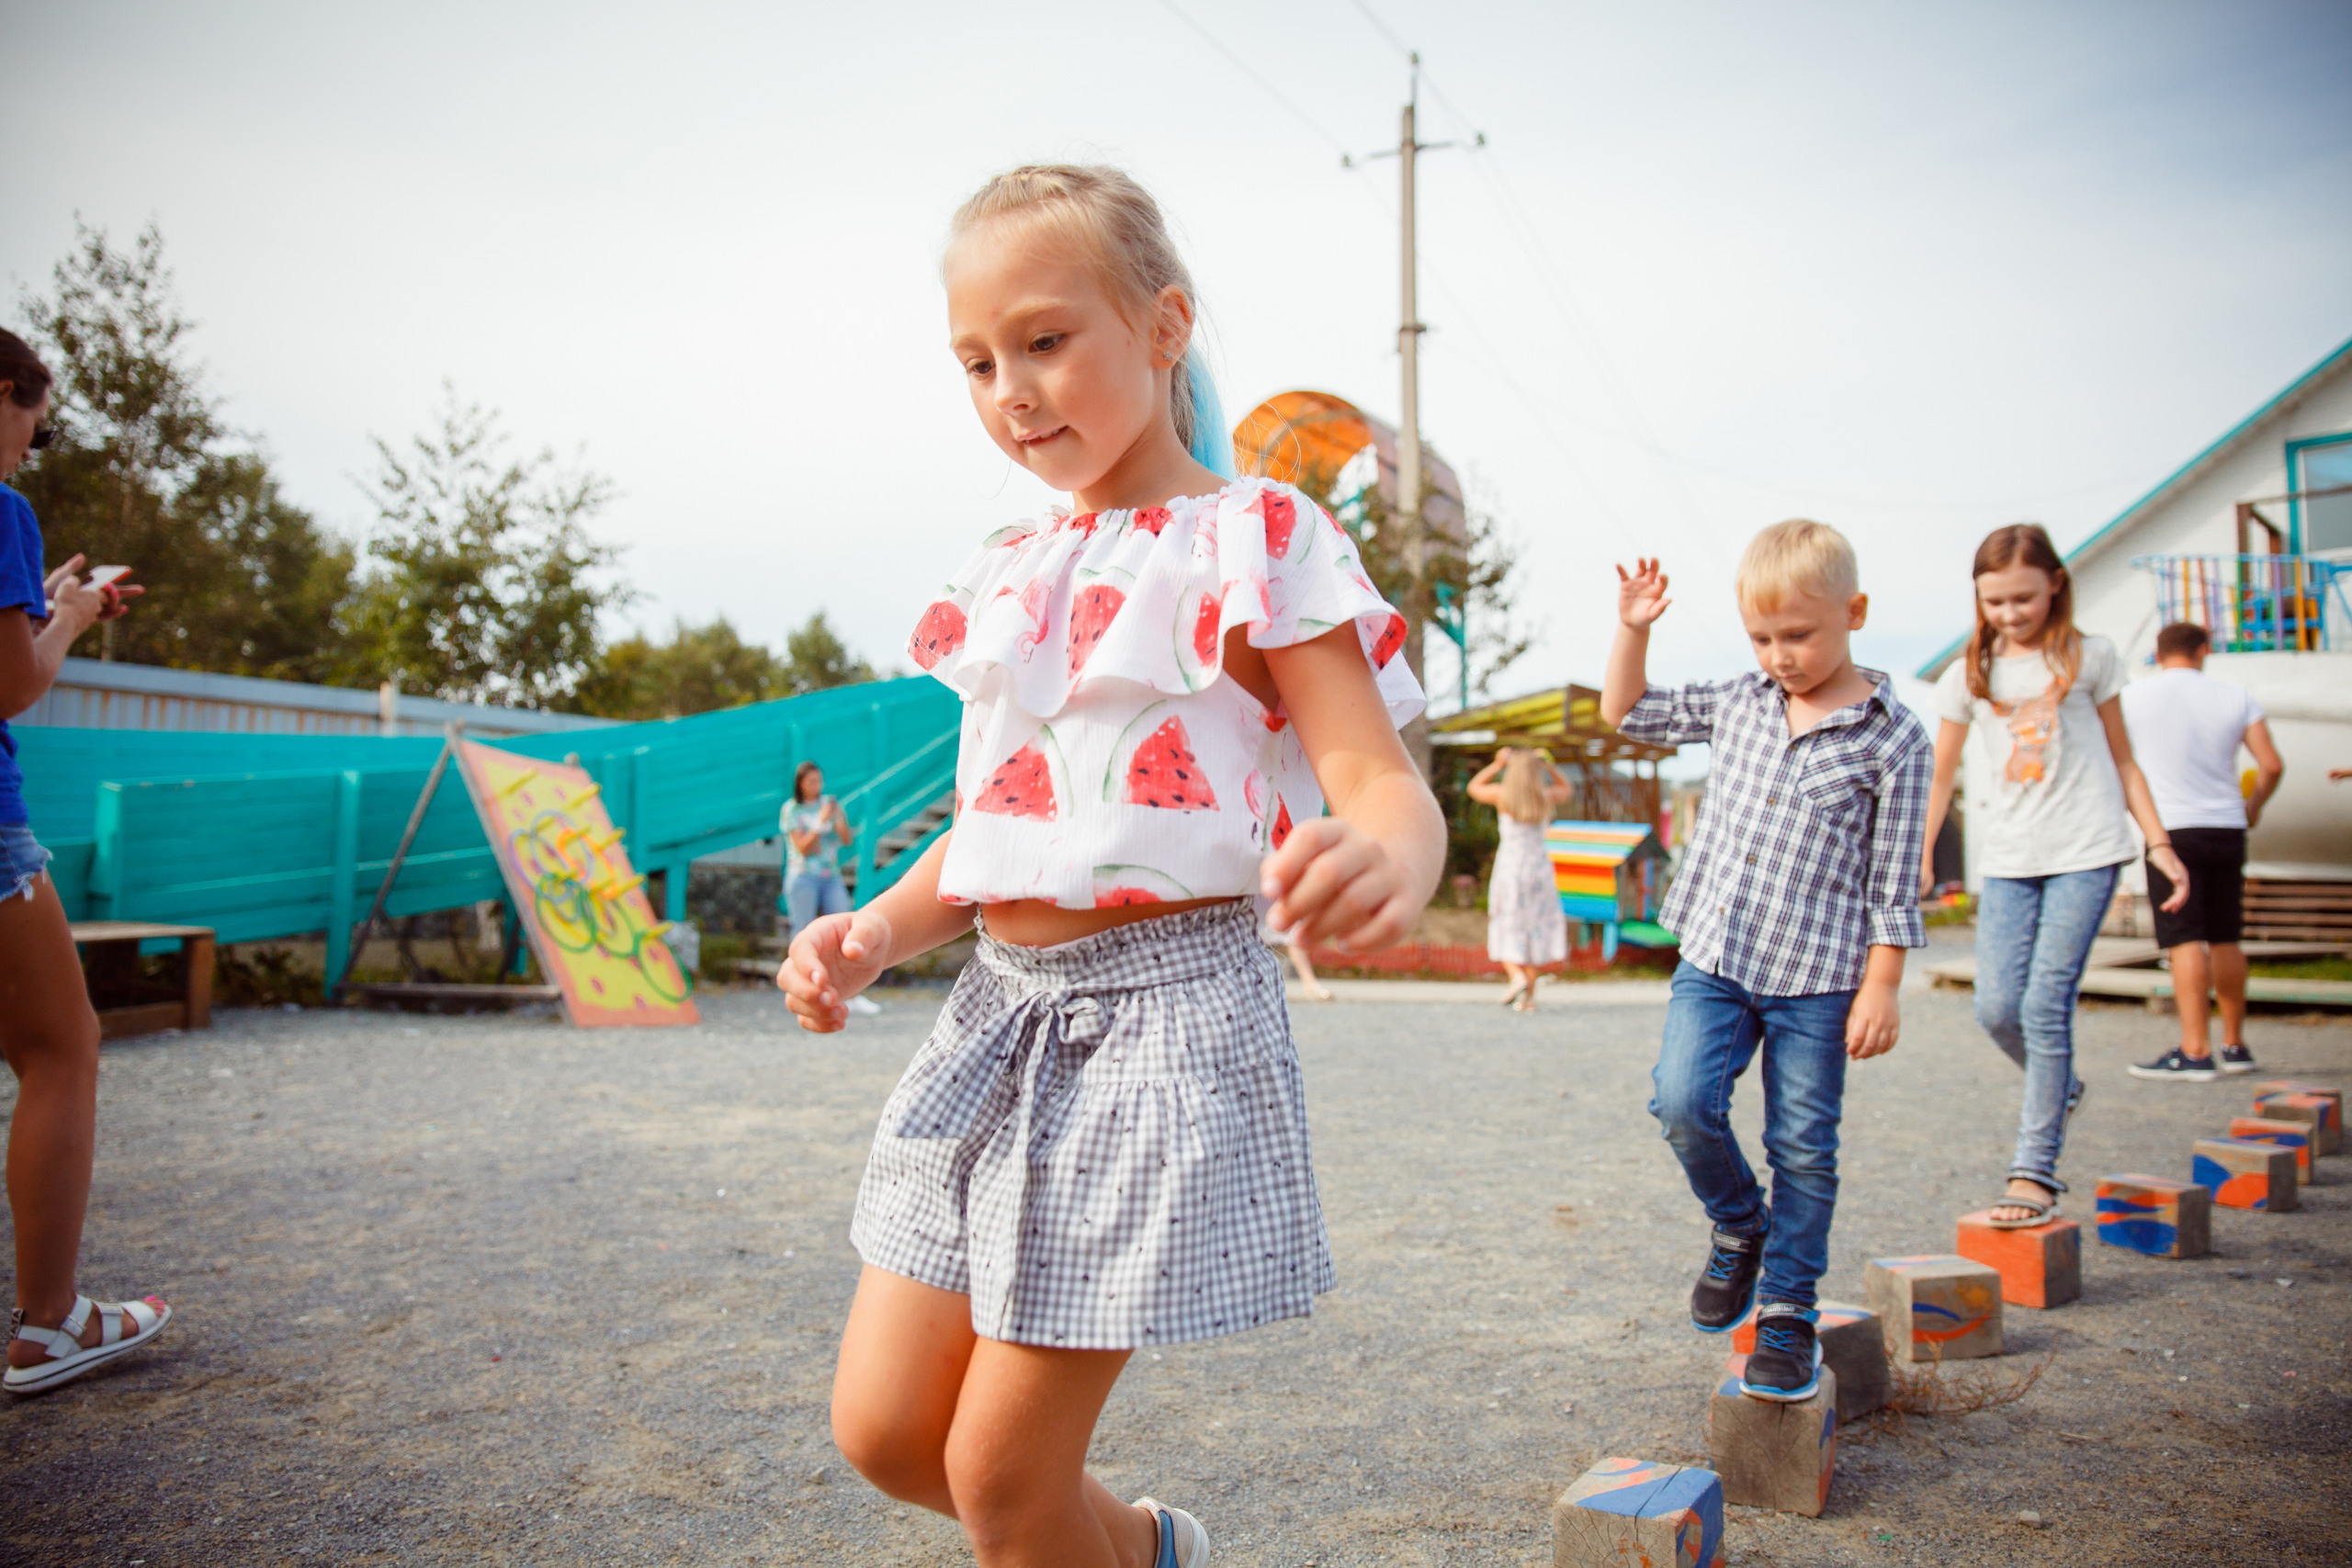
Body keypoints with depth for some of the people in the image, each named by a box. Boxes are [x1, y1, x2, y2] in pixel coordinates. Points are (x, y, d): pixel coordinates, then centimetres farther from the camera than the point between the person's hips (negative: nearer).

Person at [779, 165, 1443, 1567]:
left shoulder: (1259, 541, -8)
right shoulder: (1009, 577, 13)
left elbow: (1383, 782, -16)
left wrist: (1389, 859, -40)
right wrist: (873, 934, 1)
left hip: (1164, 1001, -7)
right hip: (1001, 1004, 8)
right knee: (884, 1426, 13)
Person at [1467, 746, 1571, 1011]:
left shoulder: (1502, 793, -3)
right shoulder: (1547, 797, 3)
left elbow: (1474, 787, 17)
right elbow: (1567, 788, 26)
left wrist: (1497, 764, 19)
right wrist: (1547, 765, 16)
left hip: (1509, 866, -2)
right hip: (1539, 867, 2)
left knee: (1507, 928, 8)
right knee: (1534, 929, 7)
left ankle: (1517, 976, -17)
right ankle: (1528, 997, 5)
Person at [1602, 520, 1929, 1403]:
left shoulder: (1892, 739, -5)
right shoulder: (1737, 703, 7)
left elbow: (1893, 883, -3)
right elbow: (1628, 714, 19)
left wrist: (1881, 987, -5)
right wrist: (1632, 631, 8)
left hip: (1816, 974, -3)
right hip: (1713, 959, 3)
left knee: (1804, 1148, 5)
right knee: (1683, 1103, -12)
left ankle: (1788, 1311, 21)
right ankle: (1738, 1229, 17)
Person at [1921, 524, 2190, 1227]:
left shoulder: (2089, 658, 5)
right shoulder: (1967, 676, 8)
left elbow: (2121, 759, 12)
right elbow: (1941, 776, 14)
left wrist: (2159, 842, 6)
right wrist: (1918, 856, 6)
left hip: (2085, 851, -2)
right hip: (2007, 857, 3)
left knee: (2045, 1006, -10)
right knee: (1996, 1006, -5)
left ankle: (2036, 1170, -3)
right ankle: (2059, 1087, 28)